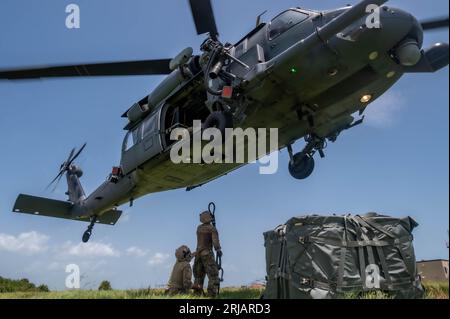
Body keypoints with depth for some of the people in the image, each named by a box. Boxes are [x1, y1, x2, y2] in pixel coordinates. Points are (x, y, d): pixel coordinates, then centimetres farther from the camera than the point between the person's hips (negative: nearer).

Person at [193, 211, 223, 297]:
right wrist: (218, 250, -10)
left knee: (199, 275, 14)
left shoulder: (199, 228, 10)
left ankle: (197, 294, 12)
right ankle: (212, 295, -14)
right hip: (207, 254, -6)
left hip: (198, 253, 6)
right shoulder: (212, 228, -8)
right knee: (213, 275, -4)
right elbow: (215, 240, -21)